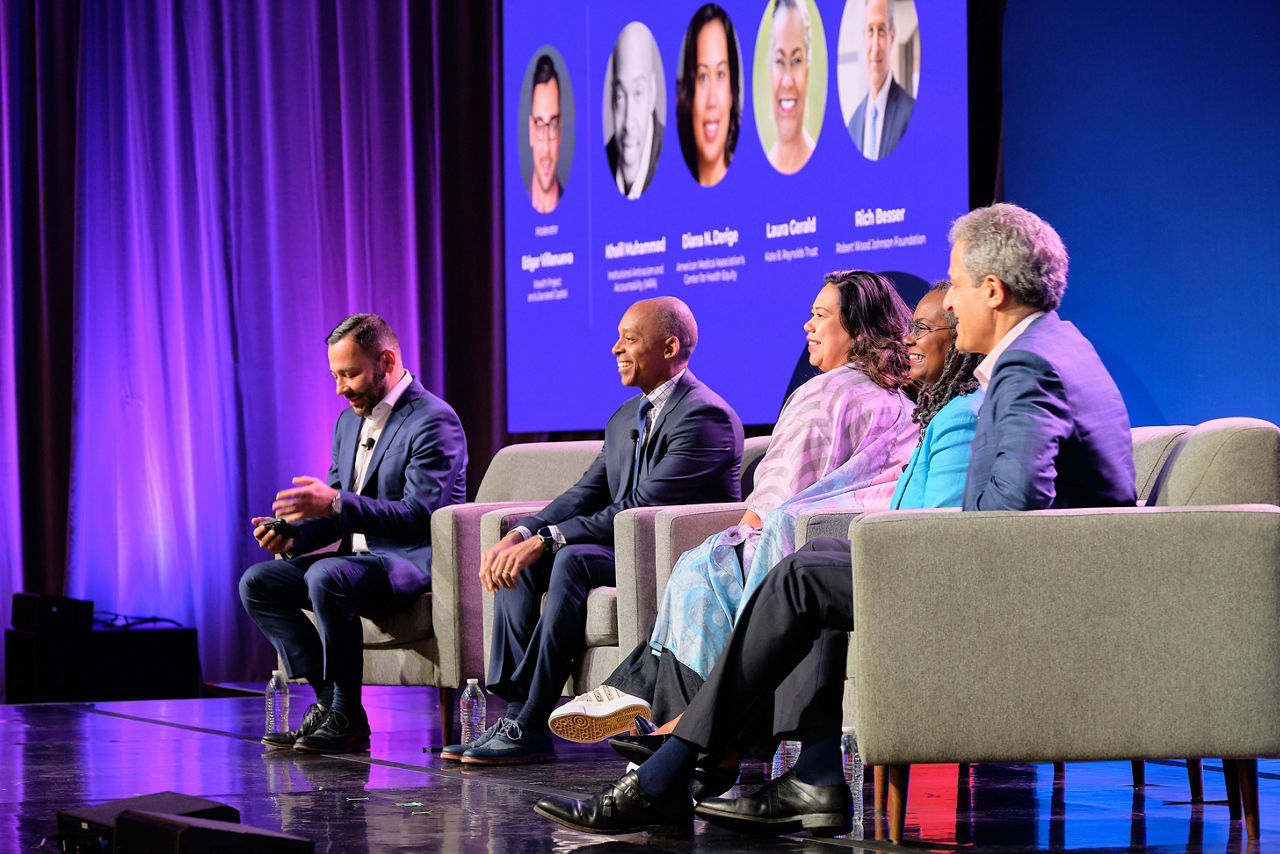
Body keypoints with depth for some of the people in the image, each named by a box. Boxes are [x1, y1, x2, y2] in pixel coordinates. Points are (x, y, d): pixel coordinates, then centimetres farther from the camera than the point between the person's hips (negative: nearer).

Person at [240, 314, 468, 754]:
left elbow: (420, 516, -23)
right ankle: (328, 700, -11)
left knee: (326, 577, -35)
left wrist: (335, 503, -32)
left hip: (414, 561, -9)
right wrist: (293, 536, -4)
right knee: (256, 583, -7)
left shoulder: (434, 421, -13)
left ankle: (347, 717, -24)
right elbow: (334, 517, 19)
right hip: (357, 554, 9)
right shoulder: (350, 421, 15)